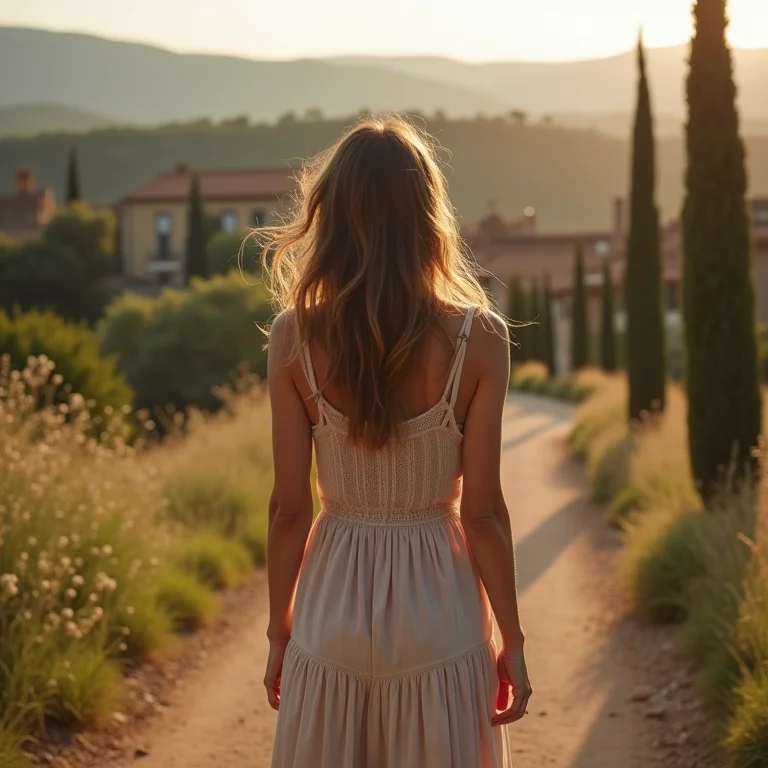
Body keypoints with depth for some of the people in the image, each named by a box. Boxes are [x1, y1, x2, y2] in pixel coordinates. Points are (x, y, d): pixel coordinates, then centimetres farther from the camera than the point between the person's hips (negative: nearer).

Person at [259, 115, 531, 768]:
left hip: (332, 607, 1)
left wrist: (279, 632, 7)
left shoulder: (294, 338, -9)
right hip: (440, 608, -1)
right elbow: (481, 511, -10)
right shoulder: (478, 338, -12)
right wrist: (511, 641, 1)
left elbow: (290, 507, -5)